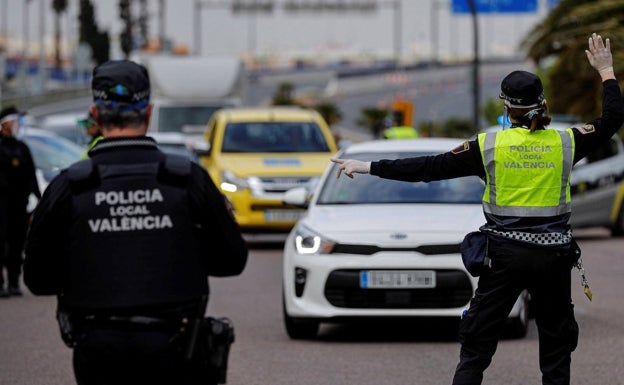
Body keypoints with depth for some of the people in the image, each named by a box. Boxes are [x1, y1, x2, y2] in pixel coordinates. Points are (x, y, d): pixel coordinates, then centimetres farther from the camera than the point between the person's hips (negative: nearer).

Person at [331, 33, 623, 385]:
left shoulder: (489, 145, -6)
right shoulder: (565, 143, -3)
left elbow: (430, 168, -6)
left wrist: (370, 168, 0)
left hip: (505, 255, -1)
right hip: (554, 256, 1)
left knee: (476, 347, 4)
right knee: (557, 343, 12)